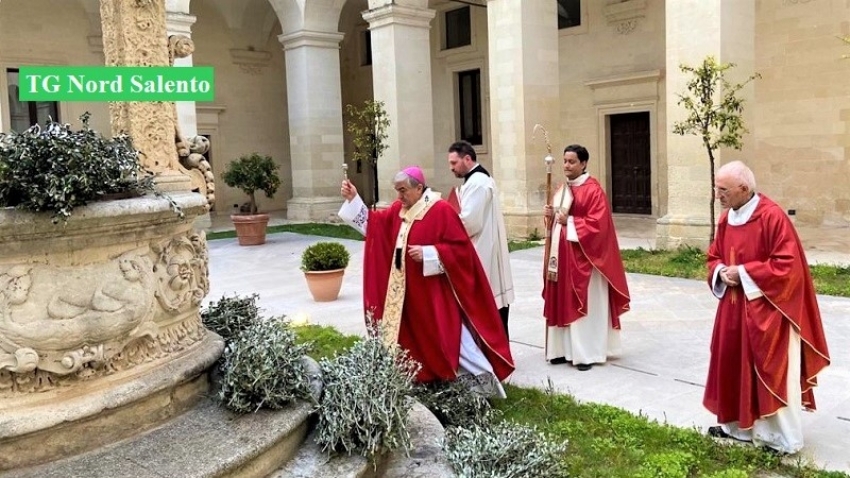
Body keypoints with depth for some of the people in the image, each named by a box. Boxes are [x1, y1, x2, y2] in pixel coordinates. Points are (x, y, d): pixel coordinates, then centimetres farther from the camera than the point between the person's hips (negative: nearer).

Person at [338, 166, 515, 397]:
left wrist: (427, 253, -23)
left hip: (437, 292, -8)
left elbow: (460, 247, -17)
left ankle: (485, 379, 5)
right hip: (412, 292, 8)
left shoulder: (441, 211, -16)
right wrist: (353, 199, 0)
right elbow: (374, 223, 10)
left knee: (452, 335, -6)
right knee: (419, 339, 15)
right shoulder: (399, 209, 7)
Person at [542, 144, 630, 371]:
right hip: (562, 253, 8)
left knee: (584, 303, -2)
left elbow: (597, 224, -19)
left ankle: (587, 353, 7)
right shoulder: (562, 189, 14)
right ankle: (566, 349, 19)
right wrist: (551, 216, -1)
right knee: (563, 302, 10)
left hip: (583, 256, -8)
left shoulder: (593, 190, -11)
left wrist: (569, 222, -20)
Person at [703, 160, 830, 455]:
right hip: (734, 308, 8)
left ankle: (783, 438, 16)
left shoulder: (772, 216, -18)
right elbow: (714, 256, 16)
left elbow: (787, 265, -21)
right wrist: (721, 272, -6)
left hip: (767, 310, -8)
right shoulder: (726, 218, 6)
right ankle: (739, 425, 30)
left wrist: (743, 273, -19)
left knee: (771, 372, 2)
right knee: (734, 364, 14)